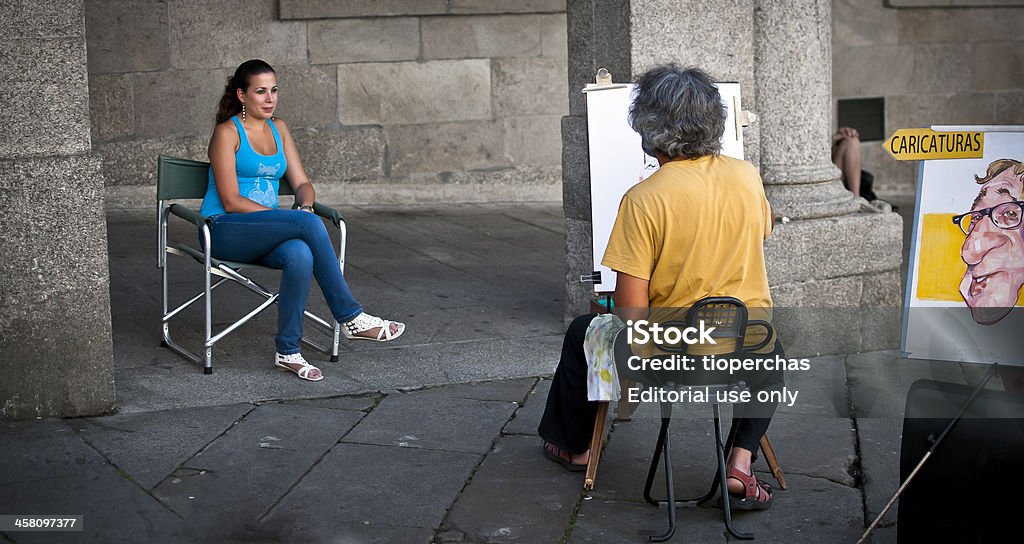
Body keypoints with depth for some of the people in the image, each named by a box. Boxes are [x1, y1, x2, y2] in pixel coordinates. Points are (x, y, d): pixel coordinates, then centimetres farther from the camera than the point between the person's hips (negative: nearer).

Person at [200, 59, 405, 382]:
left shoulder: (278, 129, 15)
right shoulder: (227, 133, -5)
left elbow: (301, 182, 13)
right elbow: (231, 201, -13)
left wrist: (306, 204, -12)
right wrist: (292, 218, -18)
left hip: (266, 233, 5)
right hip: (225, 231, -5)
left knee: (300, 255, -34)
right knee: (309, 224, -31)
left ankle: (288, 352, -28)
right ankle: (350, 318, -25)